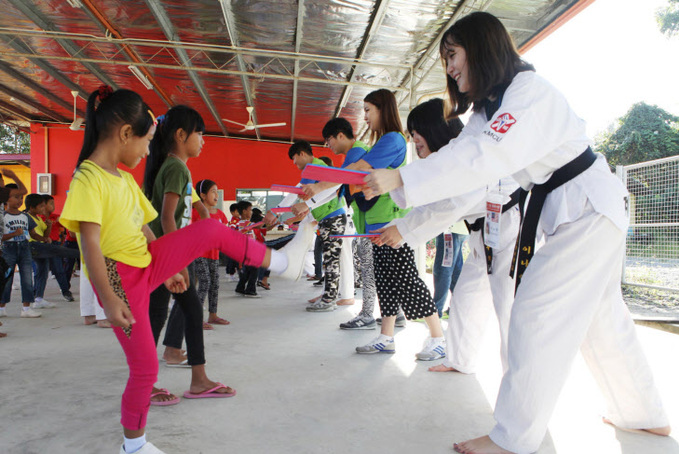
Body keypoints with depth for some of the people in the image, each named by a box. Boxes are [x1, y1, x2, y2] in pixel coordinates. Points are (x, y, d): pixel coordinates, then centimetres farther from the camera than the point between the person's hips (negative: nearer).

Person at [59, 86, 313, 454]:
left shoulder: (125, 179, 11)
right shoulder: (88, 179, -15)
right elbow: (90, 243, -21)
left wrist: (168, 269, 21)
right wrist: (108, 299, -25)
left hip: (147, 265, 7)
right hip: (121, 279, -7)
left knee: (211, 229, -3)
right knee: (145, 368, 2)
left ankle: (280, 261, 6)